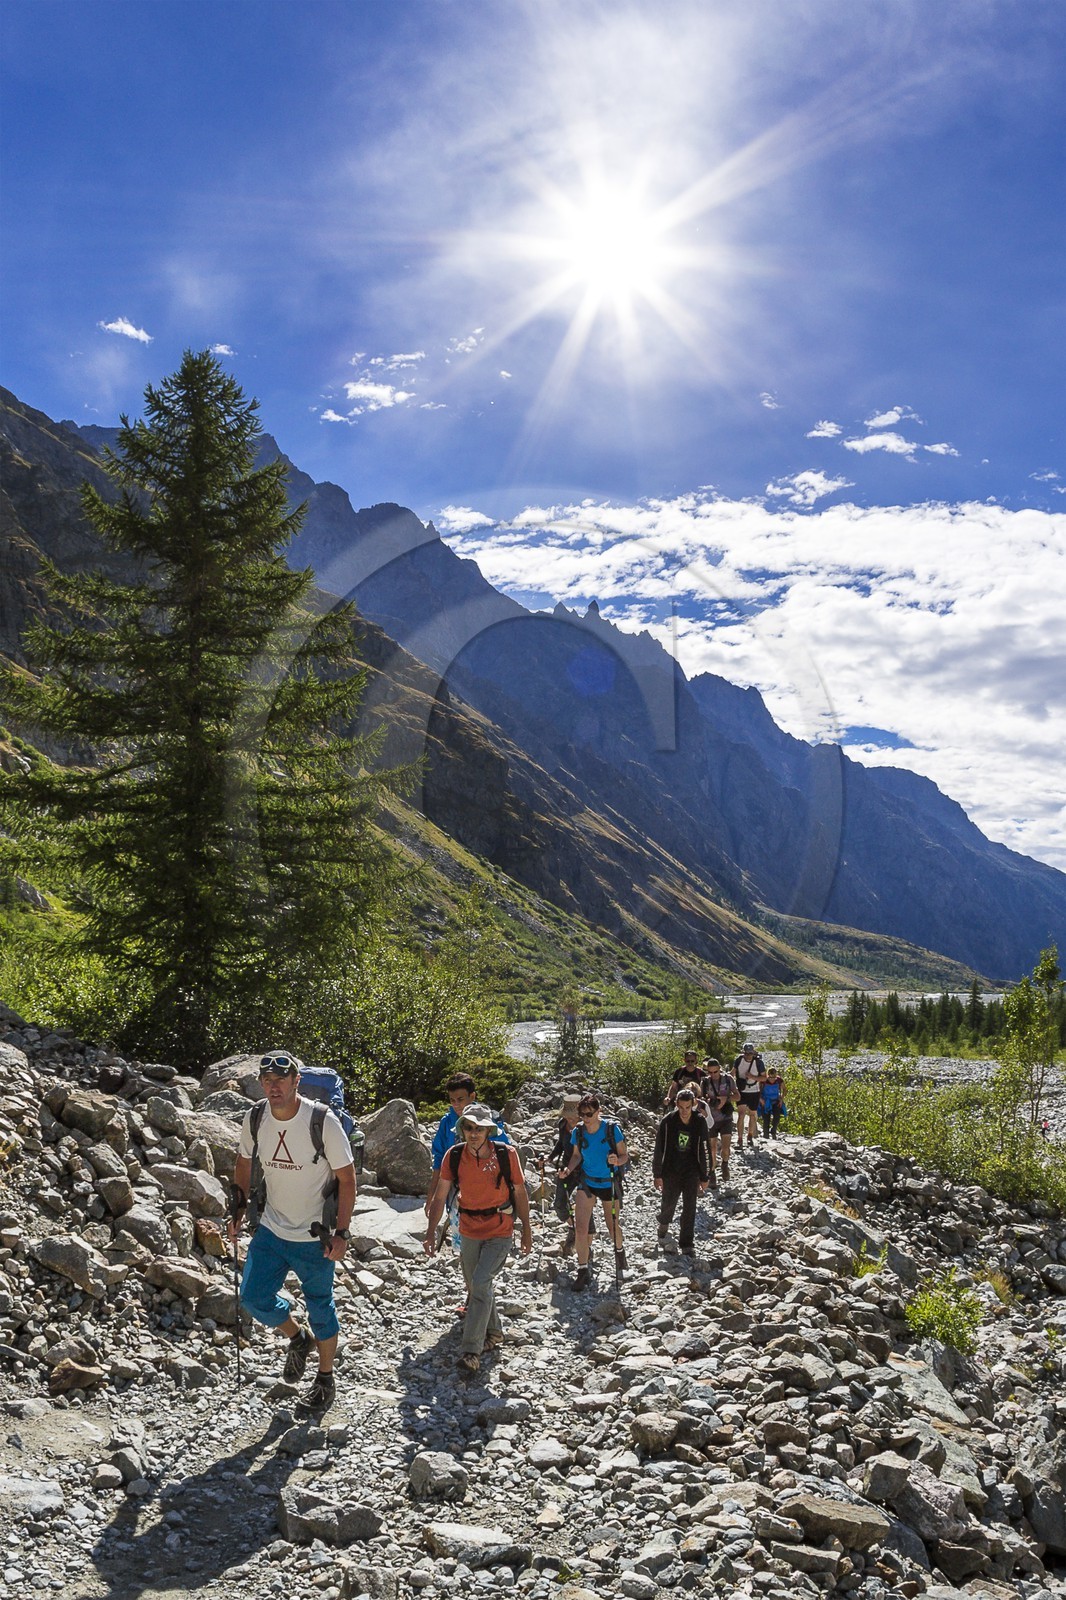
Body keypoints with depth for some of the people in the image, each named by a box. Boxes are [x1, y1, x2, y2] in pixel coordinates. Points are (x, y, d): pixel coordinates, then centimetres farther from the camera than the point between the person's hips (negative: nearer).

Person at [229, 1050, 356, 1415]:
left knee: (320, 1307, 9)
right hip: (271, 1230, 4)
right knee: (254, 1296, -2)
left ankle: (326, 1380, 32)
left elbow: (347, 1179, -15)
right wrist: (239, 1211, 8)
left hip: (315, 1236, -4)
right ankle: (298, 1337, 29)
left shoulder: (322, 1121, -21)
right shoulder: (254, 1119, -8)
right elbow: (244, 1163, 12)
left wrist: (341, 1233, -16)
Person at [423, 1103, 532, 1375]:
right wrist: (431, 1232, -9)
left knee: (481, 1283, -18)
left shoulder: (506, 1154, -16)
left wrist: (526, 1229, 1)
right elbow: (440, 1197, -4)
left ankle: (471, 1351, -11)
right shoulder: (454, 1156, -10)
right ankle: (493, 1332, 40)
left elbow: (520, 1192, -4)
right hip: (469, 1232, 4)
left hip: (500, 1233, -4)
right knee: (474, 1286, 16)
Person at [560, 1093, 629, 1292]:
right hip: (587, 1182, 1)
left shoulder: (612, 1129, -17)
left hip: (609, 1184, -1)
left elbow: (624, 1155, -10)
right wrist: (569, 1169, -14)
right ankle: (583, 1270, 1)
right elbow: (577, 1155, 5)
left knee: (613, 1226, 15)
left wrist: (617, 1161, -32)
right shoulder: (578, 1132, -10)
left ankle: (619, 1249, 49)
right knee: (580, 1227, -11)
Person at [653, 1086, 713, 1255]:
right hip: (671, 1171, 0)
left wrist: (705, 1178, 2)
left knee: (689, 1209, 0)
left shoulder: (700, 1122, -9)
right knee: (669, 1204, 9)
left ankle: (686, 1244, 10)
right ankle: (663, 1225, 41)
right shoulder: (668, 1121, -13)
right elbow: (659, 1149, -6)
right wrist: (657, 1175, -4)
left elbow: (705, 1151, -1)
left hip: (691, 1172, 0)